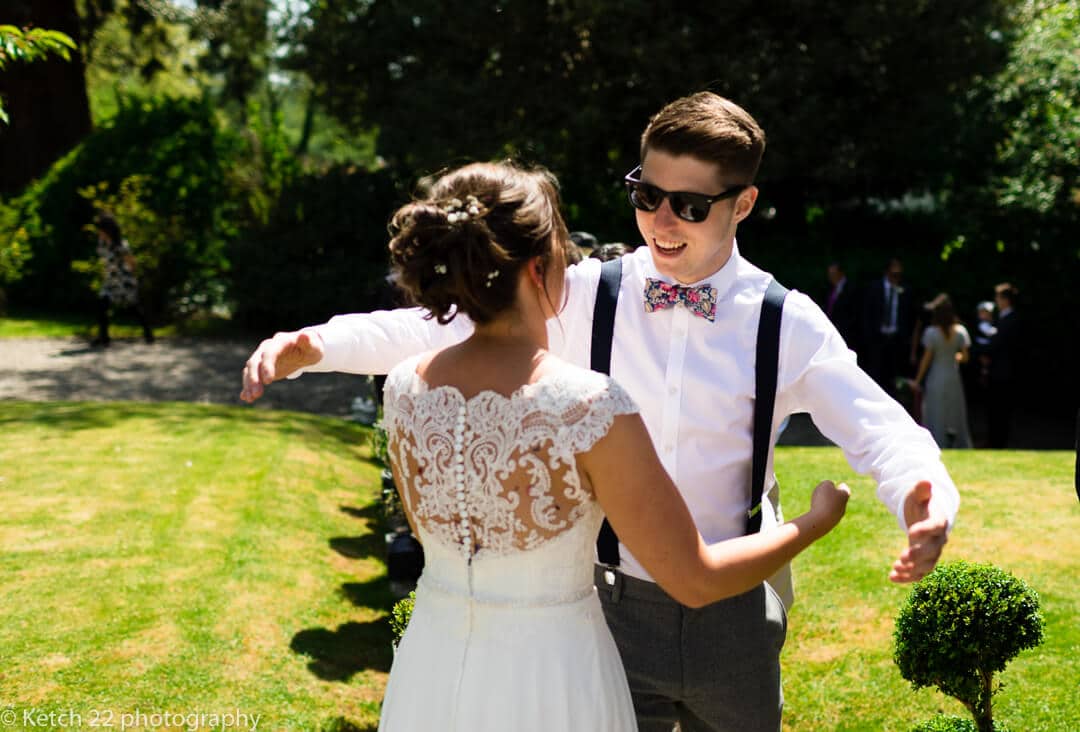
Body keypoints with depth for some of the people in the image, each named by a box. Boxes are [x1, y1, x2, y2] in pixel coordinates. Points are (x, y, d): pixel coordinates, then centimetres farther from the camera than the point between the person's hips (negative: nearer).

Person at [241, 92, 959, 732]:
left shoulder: (787, 324, -8)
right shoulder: (588, 296, -6)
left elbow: (879, 428, -13)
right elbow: (446, 328, -10)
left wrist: (925, 501, -35)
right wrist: (315, 344, -22)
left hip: (733, 621, 1)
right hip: (612, 606, 0)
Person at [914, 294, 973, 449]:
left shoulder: (931, 332, -13)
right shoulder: (960, 331, -3)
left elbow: (926, 359, -9)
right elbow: (965, 357, 2)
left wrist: (917, 380, 0)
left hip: (936, 378, -4)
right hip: (954, 377, 4)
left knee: (936, 419, 2)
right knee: (955, 415, 13)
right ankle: (960, 445, 15)